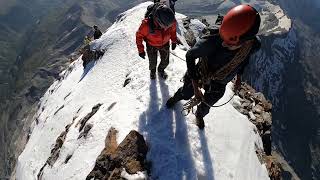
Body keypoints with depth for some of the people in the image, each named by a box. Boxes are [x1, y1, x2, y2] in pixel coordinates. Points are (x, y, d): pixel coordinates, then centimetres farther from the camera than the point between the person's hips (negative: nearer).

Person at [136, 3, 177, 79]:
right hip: (151, 46, -2)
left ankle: (161, 70, 51)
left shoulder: (171, 21, -28)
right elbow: (139, 35, -19)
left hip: (165, 44, 3)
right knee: (153, 63, 15)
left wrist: (174, 41, 6)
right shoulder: (147, 24, -37)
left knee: (165, 62, 15)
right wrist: (141, 50, -15)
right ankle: (152, 70, 52)